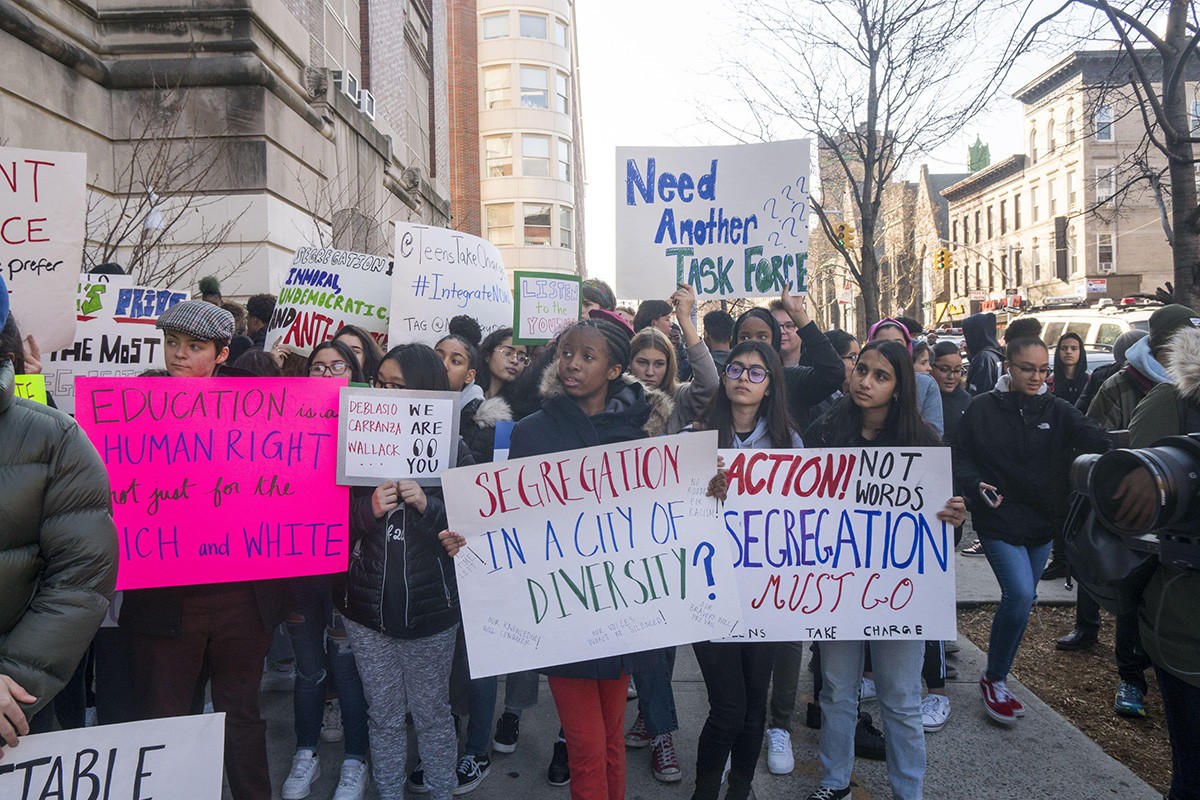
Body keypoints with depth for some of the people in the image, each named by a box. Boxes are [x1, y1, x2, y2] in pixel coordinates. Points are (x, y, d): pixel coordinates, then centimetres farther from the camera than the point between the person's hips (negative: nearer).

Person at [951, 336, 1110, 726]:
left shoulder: (1057, 410, 0)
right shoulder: (982, 409, -6)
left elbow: (1095, 438, -17)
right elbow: (961, 458, -2)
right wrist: (976, 485, -22)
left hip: (1043, 520, 4)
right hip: (999, 519, -4)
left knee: (1022, 599, 13)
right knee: (1020, 594, -17)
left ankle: (999, 658, 36)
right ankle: (994, 680, 1)